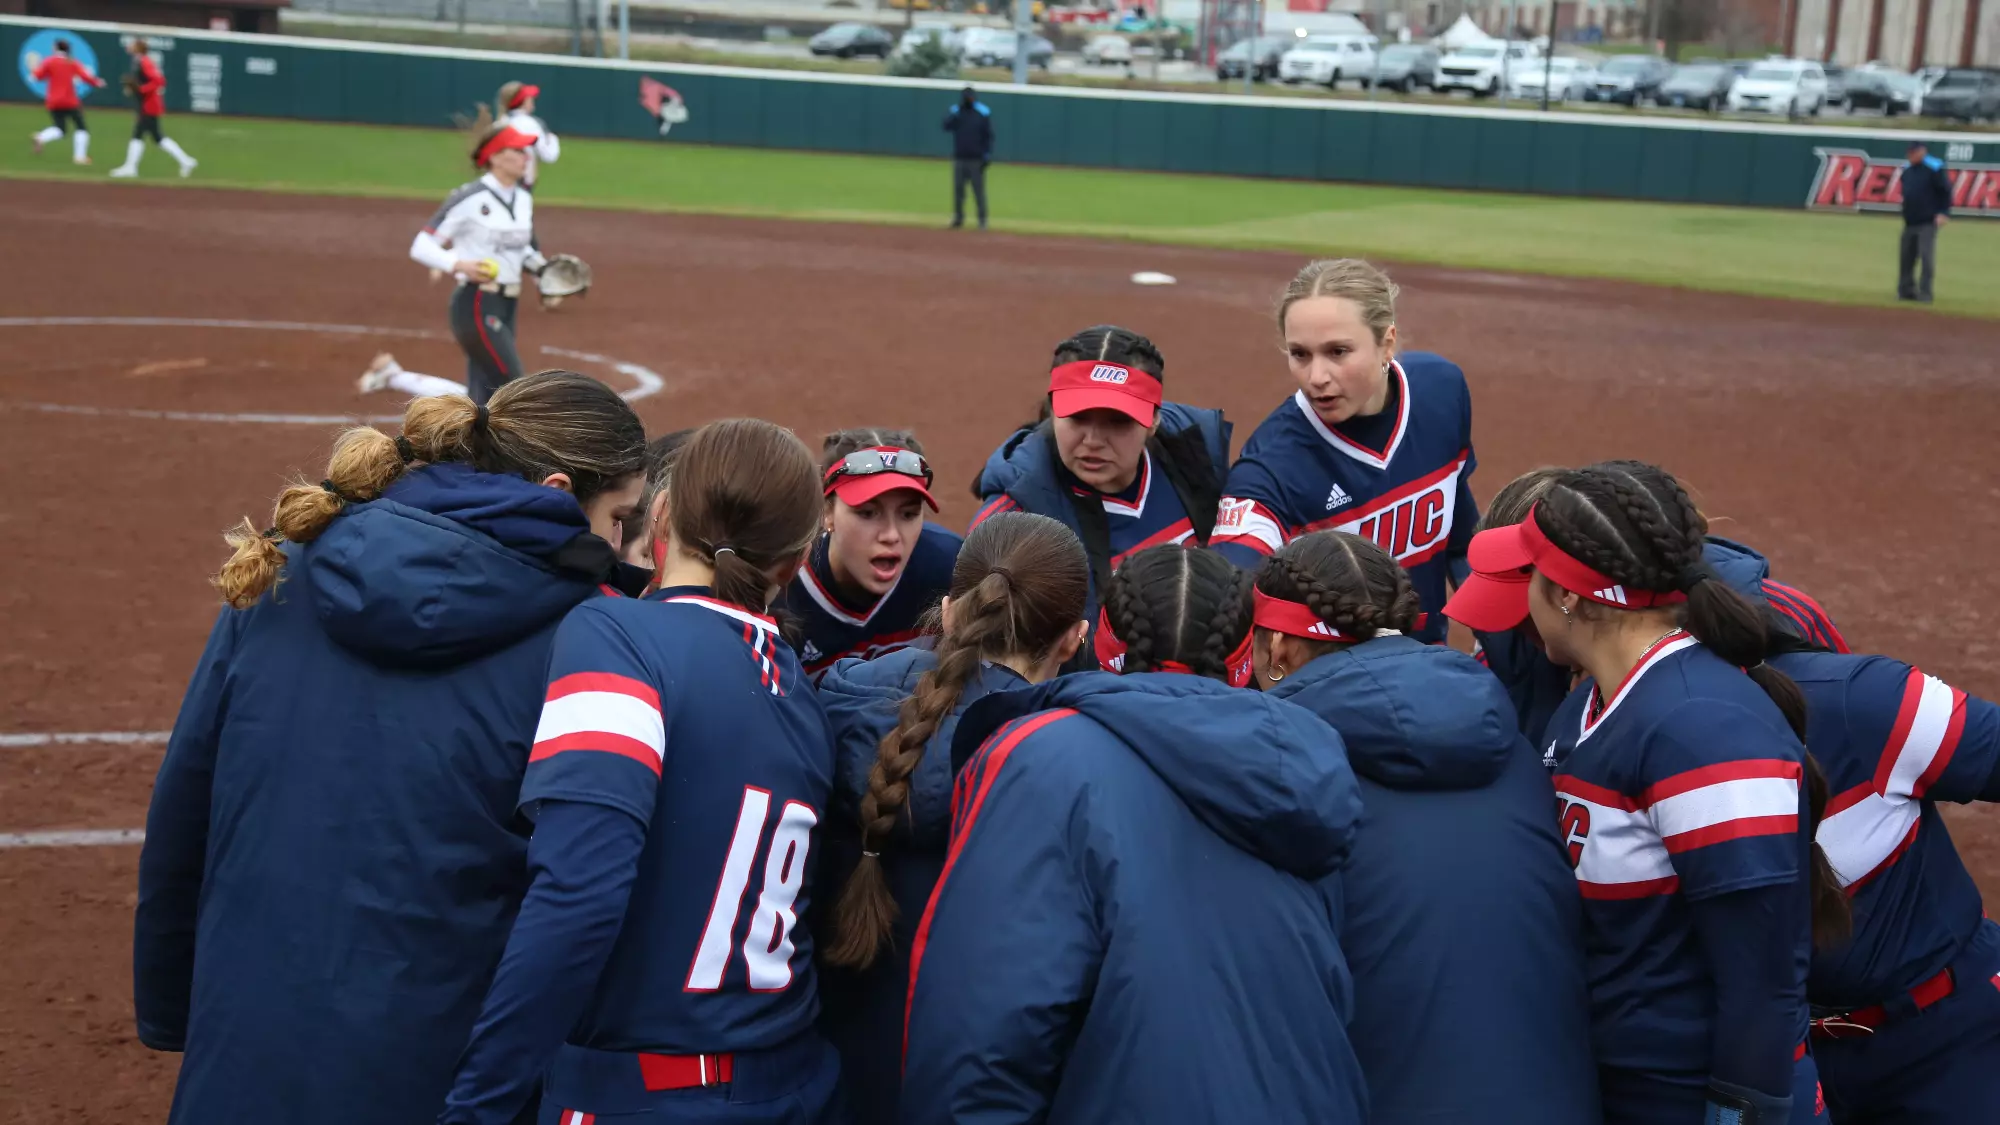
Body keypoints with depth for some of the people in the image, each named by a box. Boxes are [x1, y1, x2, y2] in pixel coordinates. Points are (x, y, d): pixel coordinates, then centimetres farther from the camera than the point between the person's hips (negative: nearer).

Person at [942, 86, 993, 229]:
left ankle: (982, 219, 2)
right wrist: (956, 114, -21)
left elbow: (988, 135, -2)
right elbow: (947, 126, -8)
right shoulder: (954, 111, 6)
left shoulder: (983, 113, -1)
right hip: (959, 158, 3)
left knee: (978, 189, -3)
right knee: (958, 189, 5)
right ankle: (958, 218, 15)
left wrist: (987, 155, -9)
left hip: (976, 160, -3)